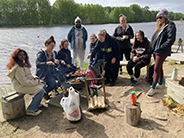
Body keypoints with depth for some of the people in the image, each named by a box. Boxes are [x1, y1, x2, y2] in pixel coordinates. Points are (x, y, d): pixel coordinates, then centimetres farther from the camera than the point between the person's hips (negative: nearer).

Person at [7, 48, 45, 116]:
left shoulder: (23, 64, 9)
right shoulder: (18, 67, -24)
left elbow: (28, 75, 20)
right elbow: (24, 81, -26)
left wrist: (34, 78, 2)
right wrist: (35, 82, -15)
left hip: (28, 82, 10)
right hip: (21, 86, -10)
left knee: (42, 85, 13)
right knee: (40, 91, -18)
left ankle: (36, 103, 25)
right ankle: (30, 110, -5)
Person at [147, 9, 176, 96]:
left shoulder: (170, 26, -10)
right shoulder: (159, 26, 16)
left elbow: (171, 40, -18)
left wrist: (160, 47, -20)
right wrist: (152, 47, 9)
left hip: (162, 52, -8)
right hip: (155, 50, 8)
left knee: (156, 68, -9)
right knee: (159, 67, 17)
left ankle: (153, 88, -4)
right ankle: (160, 83, 32)